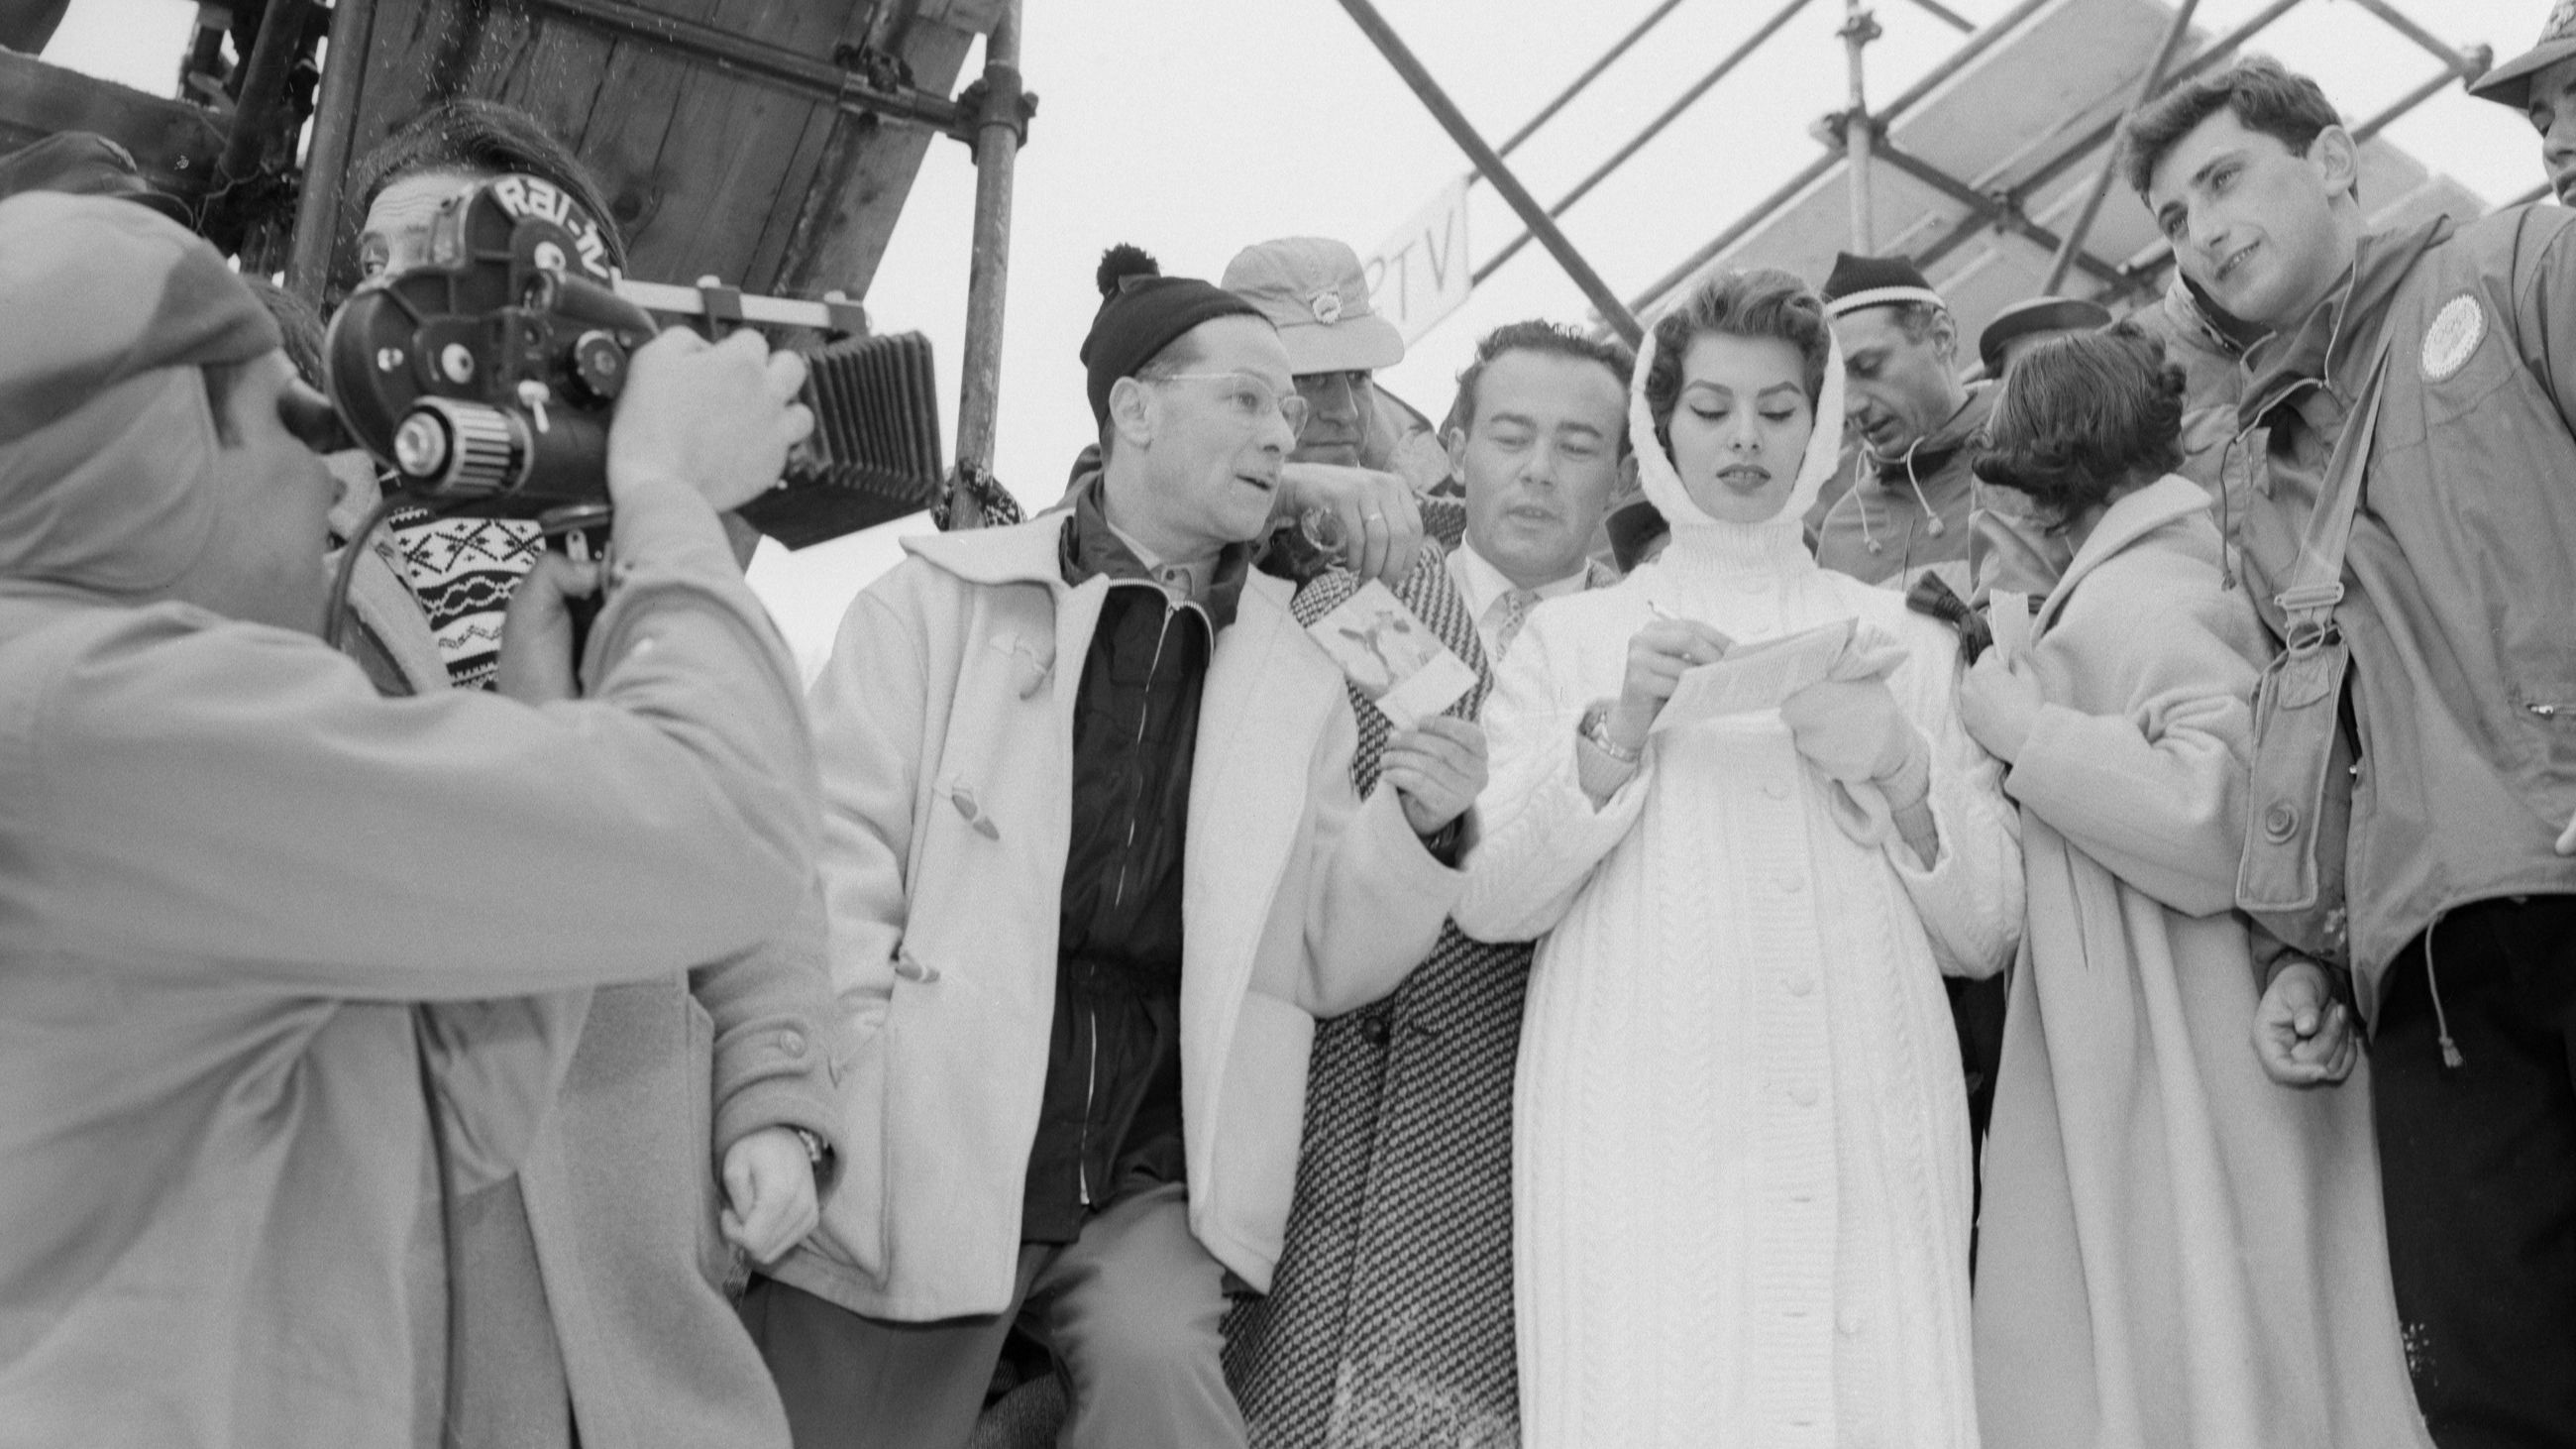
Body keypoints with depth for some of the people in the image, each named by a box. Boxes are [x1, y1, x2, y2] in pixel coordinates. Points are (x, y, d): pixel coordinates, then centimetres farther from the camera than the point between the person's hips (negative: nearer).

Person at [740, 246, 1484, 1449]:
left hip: (1147, 1186, 2)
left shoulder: (1300, 678, 10)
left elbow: (1325, 963, 10)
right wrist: (838, 1136, -13)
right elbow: (834, 870, -4)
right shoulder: (941, 599, 2)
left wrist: (1413, 829, -8)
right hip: (918, 1176, -1)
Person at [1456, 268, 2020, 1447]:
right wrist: (1617, 734, -11)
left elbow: (1986, 935, 12)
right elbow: (1487, 900, 1)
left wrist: (1901, 777, -5)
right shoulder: (1569, 636, 11)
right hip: (1637, 1149, -1)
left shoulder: (1906, 643, 16)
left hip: (1871, 1146, 2)